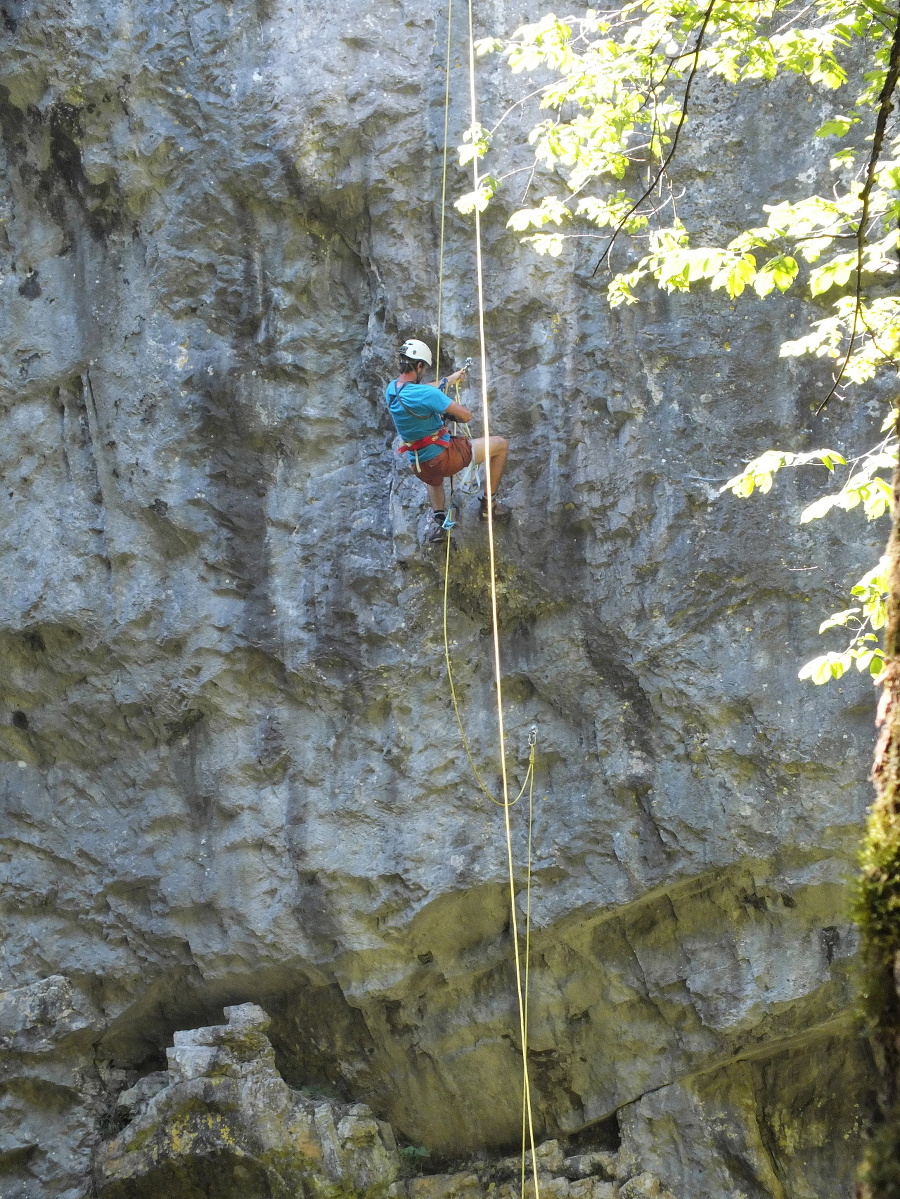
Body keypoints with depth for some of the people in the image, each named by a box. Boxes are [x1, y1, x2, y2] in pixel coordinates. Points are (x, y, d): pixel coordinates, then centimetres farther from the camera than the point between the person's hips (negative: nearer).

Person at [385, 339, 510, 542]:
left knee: (435, 479, 46)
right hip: (443, 457, -8)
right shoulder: (425, 394, -24)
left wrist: (451, 379, 33)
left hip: (421, 468, 8)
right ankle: (489, 504, 14)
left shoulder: (391, 389, 0)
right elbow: (466, 416, -20)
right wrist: (456, 409, 4)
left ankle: (439, 520, 24)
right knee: (501, 444, 8)